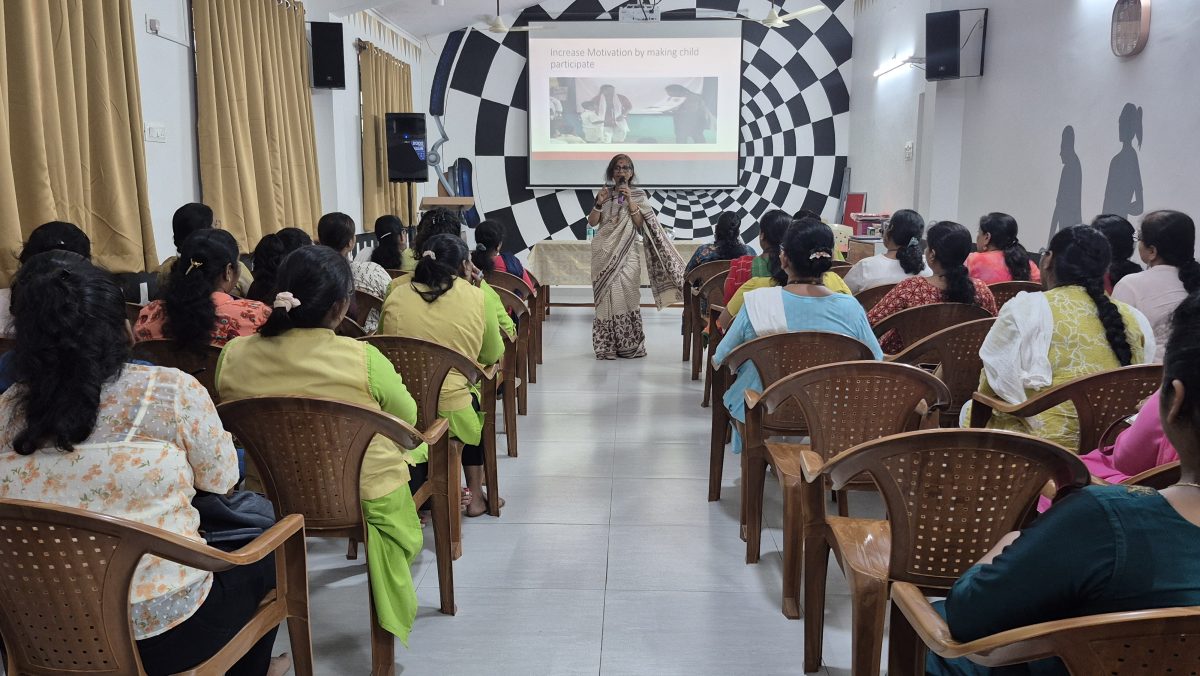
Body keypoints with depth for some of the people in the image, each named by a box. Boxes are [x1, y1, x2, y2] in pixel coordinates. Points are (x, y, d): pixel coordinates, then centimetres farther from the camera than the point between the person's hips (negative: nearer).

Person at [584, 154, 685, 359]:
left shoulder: (638, 195, 6)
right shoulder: (605, 194, 11)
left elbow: (641, 223, -3)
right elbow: (592, 222, 5)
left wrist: (629, 201, -12)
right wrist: (599, 203, -10)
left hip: (626, 254, -2)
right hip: (604, 254, 2)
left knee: (626, 295, -8)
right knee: (607, 297, -1)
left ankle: (629, 344, 2)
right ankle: (607, 346, 5)